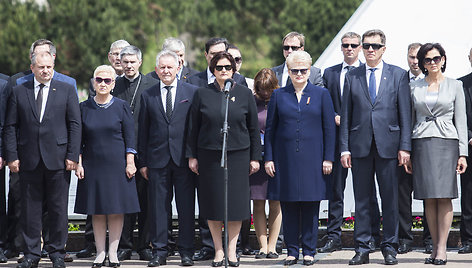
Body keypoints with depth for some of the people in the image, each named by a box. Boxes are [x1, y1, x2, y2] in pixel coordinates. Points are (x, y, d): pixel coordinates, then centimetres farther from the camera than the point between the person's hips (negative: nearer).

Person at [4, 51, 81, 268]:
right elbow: (10, 126, 6)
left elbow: (75, 125, 2)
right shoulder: (19, 92, 8)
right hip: (29, 160, 1)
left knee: (58, 209, 2)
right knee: (30, 209, 4)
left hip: (58, 158, -1)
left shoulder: (66, 90, 6)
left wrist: (72, 156, -5)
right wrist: (12, 156, -2)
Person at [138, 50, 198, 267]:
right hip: (157, 158, 1)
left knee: (187, 206, 1)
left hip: (184, 158, -1)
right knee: (158, 206, 3)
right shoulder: (147, 96, 9)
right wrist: (143, 161, 5)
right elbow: (143, 131, 9)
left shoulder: (192, 92, 4)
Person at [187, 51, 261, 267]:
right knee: (213, 202, 2)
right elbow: (193, 127, 7)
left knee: (235, 202, 1)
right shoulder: (202, 94, 3)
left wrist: (255, 157, 3)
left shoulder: (244, 94, 4)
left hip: (238, 155, 0)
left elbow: (253, 127, 6)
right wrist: (192, 156, 2)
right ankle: (218, 251, 13)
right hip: (209, 156, 0)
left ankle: (232, 250, 12)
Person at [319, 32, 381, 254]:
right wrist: (336, 118, -6)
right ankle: (333, 238, 7)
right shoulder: (329, 73, 13)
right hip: (337, 136, 2)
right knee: (335, 188, 3)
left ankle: (371, 238, 7)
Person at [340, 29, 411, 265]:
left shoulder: (398, 75, 6)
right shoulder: (352, 77, 9)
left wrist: (405, 147, -5)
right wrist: (344, 148, 1)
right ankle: (362, 249, 9)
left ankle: (389, 248, 10)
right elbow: (346, 115, 8)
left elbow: (405, 113, 2)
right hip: (360, 146, 1)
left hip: (388, 145, -1)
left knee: (390, 199, 2)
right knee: (361, 199, 4)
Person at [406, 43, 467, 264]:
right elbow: (409, 120, 12)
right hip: (421, 144, 2)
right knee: (429, 198, 1)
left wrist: (462, 153, -2)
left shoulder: (455, 86, 6)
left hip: (446, 143, -2)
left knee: (444, 197, -7)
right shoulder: (414, 87, 10)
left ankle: (442, 248, -5)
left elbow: (461, 121, 5)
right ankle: (435, 248, 7)